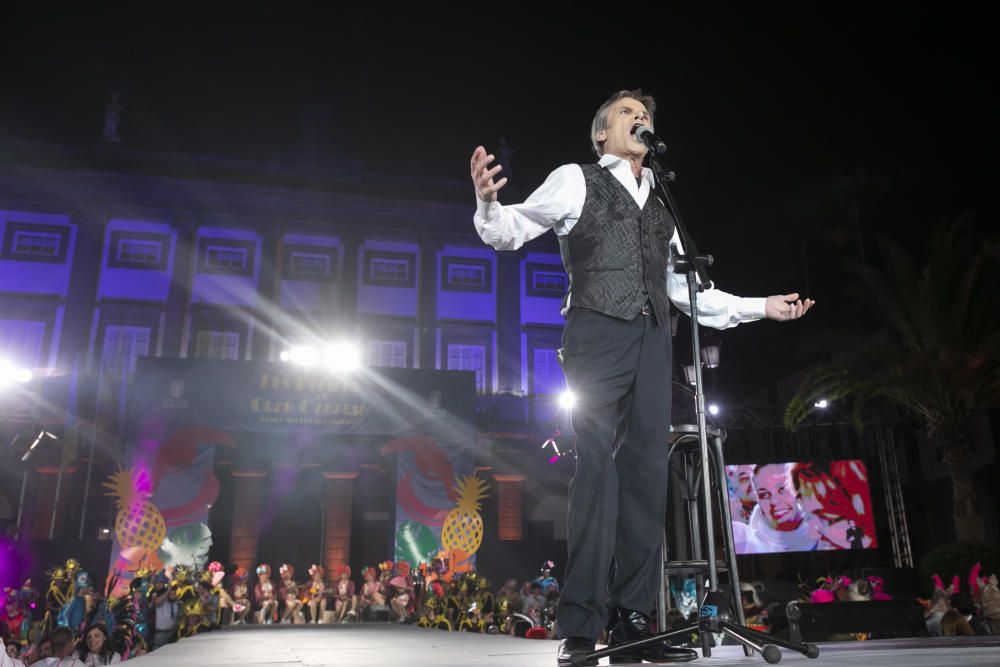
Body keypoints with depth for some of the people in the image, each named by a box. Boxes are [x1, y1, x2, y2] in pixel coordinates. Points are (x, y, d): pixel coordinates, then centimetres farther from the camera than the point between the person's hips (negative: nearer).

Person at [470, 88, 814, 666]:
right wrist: (487, 202, -18)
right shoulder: (576, 180, 11)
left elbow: (684, 288, 28)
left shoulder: (660, 205, 26)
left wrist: (762, 307, 26)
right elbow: (510, 232, 6)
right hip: (599, 331, -5)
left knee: (647, 471, -2)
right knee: (598, 465, -15)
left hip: (652, 339, 6)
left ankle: (631, 620, 2)